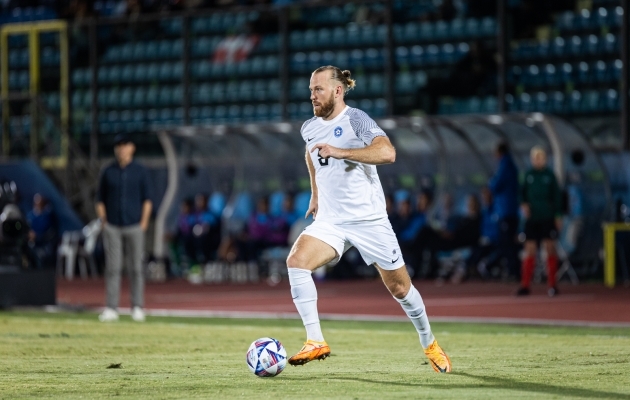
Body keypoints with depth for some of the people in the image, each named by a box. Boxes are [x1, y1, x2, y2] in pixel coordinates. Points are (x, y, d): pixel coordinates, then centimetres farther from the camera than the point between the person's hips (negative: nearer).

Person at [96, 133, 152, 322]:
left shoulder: (140, 172, 5)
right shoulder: (108, 172, 8)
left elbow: (147, 200, 6)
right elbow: (100, 200, 11)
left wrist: (143, 223, -3)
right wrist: (103, 221, 1)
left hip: (134, 226, -1)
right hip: (112, 227, 1)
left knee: (136, 267, 1)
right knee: (112, 268, -2)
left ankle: (137, 307, 7)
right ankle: (111, 308, -2)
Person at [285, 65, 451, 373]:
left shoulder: (355, 120, -13)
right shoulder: (310, 128, 7)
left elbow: (387, 153, -30)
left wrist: (340, 152, -33)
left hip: (369, 218, -5)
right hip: (330, 220, 5)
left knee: (399, 288, 4)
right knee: (296, 260, -22)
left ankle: (430, 345, 29)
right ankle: (315, 342, -20)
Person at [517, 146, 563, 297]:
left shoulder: (549, 175, 2)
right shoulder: (529, 175, 7)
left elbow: (557, 195, 3)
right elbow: (523, 192, 13)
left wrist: (558, 215, -2)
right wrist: (524, 204, -6)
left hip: (548, 218, -1)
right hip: (532, 217, 2)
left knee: (550, 249, -1)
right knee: (530, 250, -1)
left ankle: (552, 284, 6)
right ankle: (525, 285, 2)